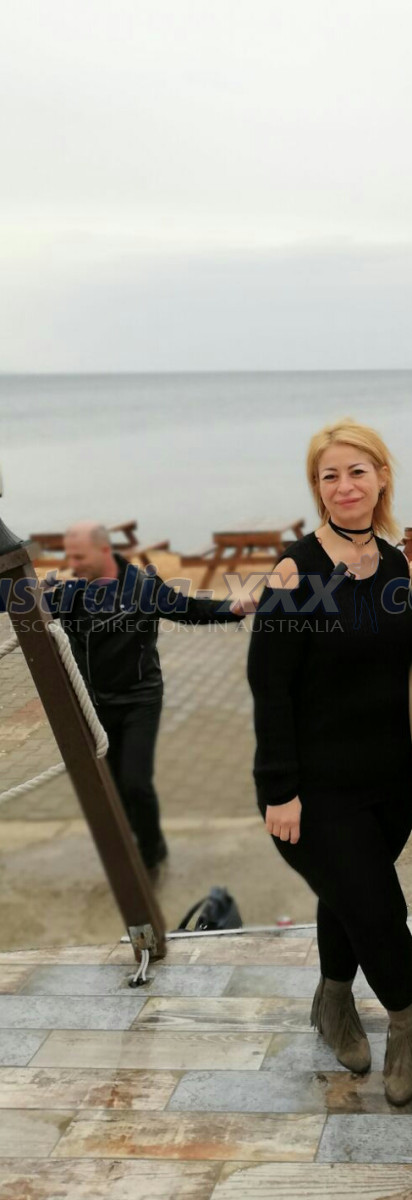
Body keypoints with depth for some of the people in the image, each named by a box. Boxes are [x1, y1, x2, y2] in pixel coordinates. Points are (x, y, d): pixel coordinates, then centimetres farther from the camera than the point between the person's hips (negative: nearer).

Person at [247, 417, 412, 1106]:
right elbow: (270, 687, -15)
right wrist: (279, 790, -17)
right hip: (319, 784, -5)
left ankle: (334, 1003, 43)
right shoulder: (298, 569, -15)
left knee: (349, 896, 19)